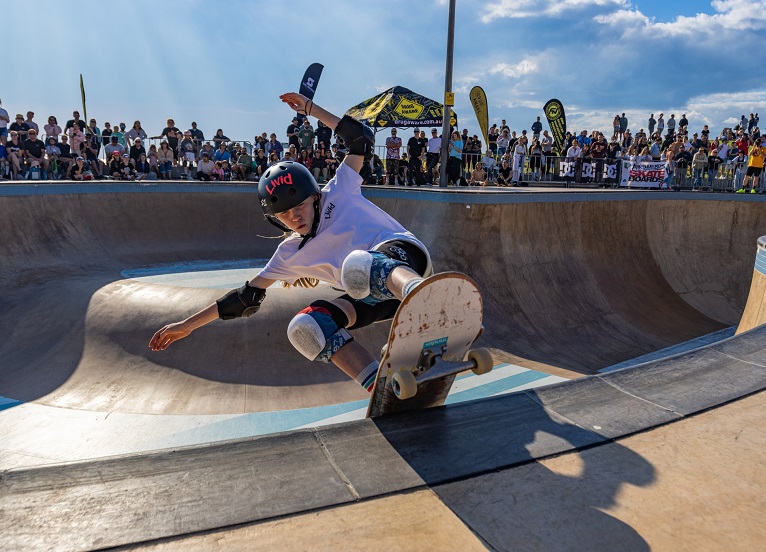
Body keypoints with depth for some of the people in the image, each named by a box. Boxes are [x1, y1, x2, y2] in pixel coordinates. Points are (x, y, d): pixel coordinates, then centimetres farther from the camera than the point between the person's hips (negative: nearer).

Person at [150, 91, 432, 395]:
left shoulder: (338, 193, 9)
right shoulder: (290, 254, 17)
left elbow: (362, 138, 10)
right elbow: (246, 298, 20)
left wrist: (311, 108, 8)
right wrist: (188, 324, 20)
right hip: (376, 297, 6)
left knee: (358, 264, -38)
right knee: (305, 327, -15)